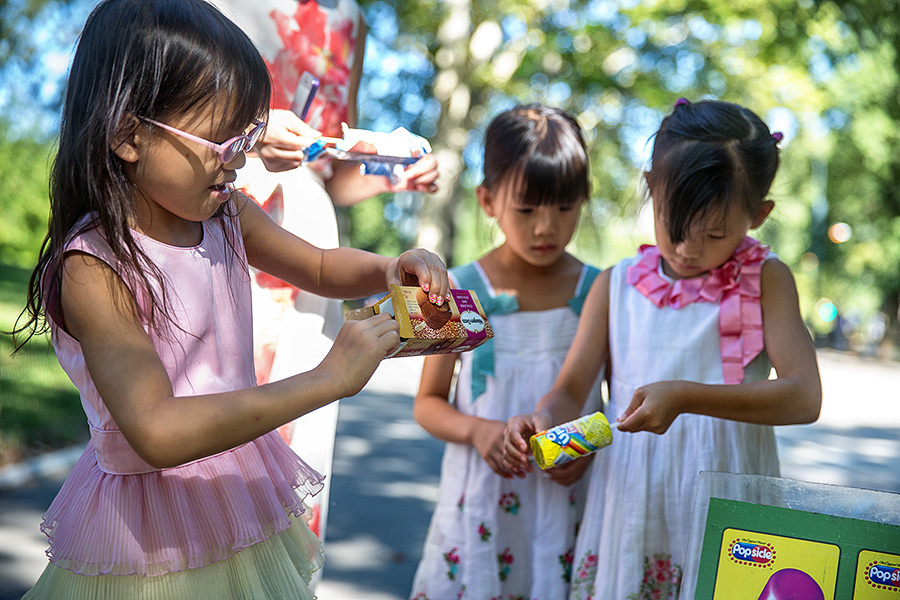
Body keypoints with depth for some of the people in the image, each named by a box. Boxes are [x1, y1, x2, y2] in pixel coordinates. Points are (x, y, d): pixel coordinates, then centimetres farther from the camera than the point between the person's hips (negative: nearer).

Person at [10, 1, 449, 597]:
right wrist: (327, 379, -35)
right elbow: (158, 433, -36)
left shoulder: (227, 214, -4)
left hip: (247, 495, 7)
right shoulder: (94, 268, -26)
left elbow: (322, 268, 13)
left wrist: (389, 269, -9)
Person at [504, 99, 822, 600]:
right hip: (630, 510, 3)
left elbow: (804, 397, -14)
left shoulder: (766, 280, -3)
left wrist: (685, 397, -25)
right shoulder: (615, 287, 5)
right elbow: (570, 391, 8)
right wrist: (542, 421, -16)